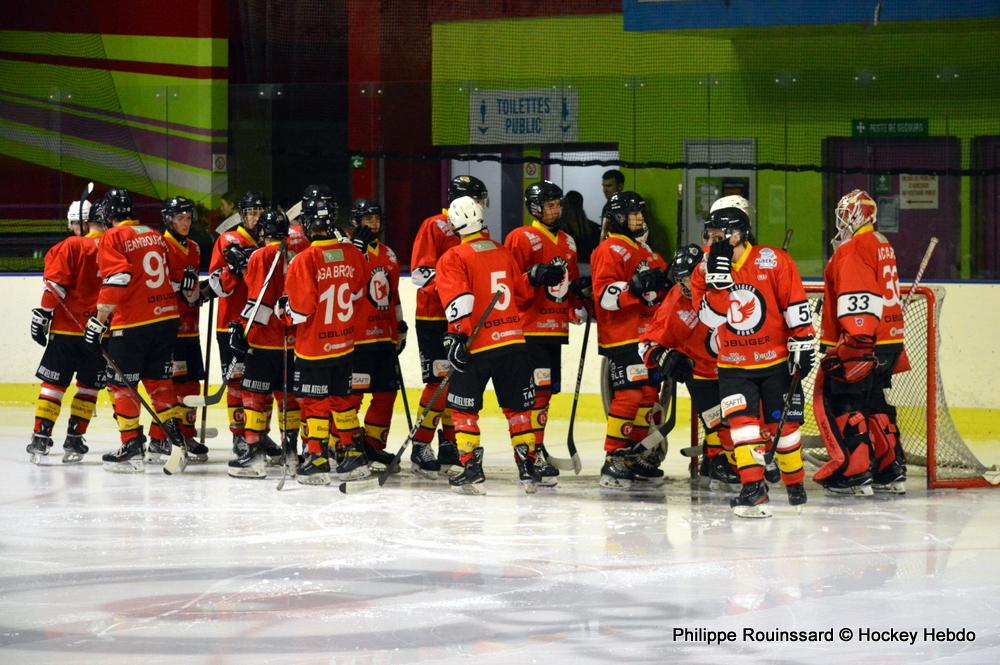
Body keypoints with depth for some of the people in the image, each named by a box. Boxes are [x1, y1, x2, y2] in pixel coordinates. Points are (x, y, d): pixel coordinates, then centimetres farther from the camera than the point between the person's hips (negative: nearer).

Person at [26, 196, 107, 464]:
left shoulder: (72, 246, -6)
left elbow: (55, 285, -11)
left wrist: (42, 316, -4)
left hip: (67, 328, -3)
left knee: (53, 382, 3)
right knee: (89, 386, 13)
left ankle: (40, 438, -2)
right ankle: (74, 441, 11)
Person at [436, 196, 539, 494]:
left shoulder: (453, 258, -6)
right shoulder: (503, 252, 11)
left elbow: (459, 300, -18)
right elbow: (523, 294, 20)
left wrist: (457, 336, -20)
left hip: (477, 346, -5)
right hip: (513, 341, 5)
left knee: (463, 408, 5)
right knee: (518, 407, 12)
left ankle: (472, 471, -3)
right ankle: (527, 468, 11)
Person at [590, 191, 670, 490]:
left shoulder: (643, 251, 19)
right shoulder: (609, 251, -11)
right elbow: (605, 295, -21)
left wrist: (664, 280, 13)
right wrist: (636, 286, -32)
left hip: (646, 336, 10)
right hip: (621, 338, -10)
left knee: (648, 394, 11)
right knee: (629, 395, -14)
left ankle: (634, 456, 20)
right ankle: (612, 461, -11)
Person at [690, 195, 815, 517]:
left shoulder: (773, 261, -11)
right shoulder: (704, 270, -3)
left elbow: (796, 305, -7)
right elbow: (710, 317, -13)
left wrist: (803, 343, -7)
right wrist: (717, 278, -25)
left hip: (776, 360, -2)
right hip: (733, 366, 2)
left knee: (783, 423, 7)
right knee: (741, 420, -14)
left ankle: (795, 482, 28)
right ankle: (753, 488, -18)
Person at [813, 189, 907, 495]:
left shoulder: (856, 247, -14)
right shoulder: (881, 244, 19)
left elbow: (861, 298, -23)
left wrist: (856, 343, -27)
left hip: (863, 343, -10)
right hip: (890, 341, 10)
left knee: (836, 400, -7)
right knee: (873, 402, 18)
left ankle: (854, 472, -12)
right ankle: (891, 471, 19)